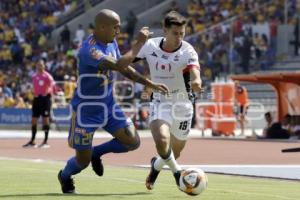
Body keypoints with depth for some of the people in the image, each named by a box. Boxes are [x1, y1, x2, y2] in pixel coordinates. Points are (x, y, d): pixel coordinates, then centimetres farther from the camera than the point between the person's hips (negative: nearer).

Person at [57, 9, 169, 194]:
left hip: (108, 105, 7)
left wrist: (151, 84, 9)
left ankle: (97, 152, 20)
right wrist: (139, 43, -31)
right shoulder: (89, 50, -29)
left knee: (133, 142, -6)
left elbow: (125, 69, 15)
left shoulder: (112, 43, 0)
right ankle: (65, 176, 37)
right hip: (87, 109, -7)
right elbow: (119, 65, -39)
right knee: (83, 161, 2)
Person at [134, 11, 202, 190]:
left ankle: (157, 165, 50)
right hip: (160, 103, 0)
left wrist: (196, 82, -60)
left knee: (176, 151, 15)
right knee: (162, 140, -27)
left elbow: (194, 70, -39)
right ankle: (176, 170, 2)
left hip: (182, 105, 0)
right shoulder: (151, 46, -11)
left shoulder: (188, 51, -20)